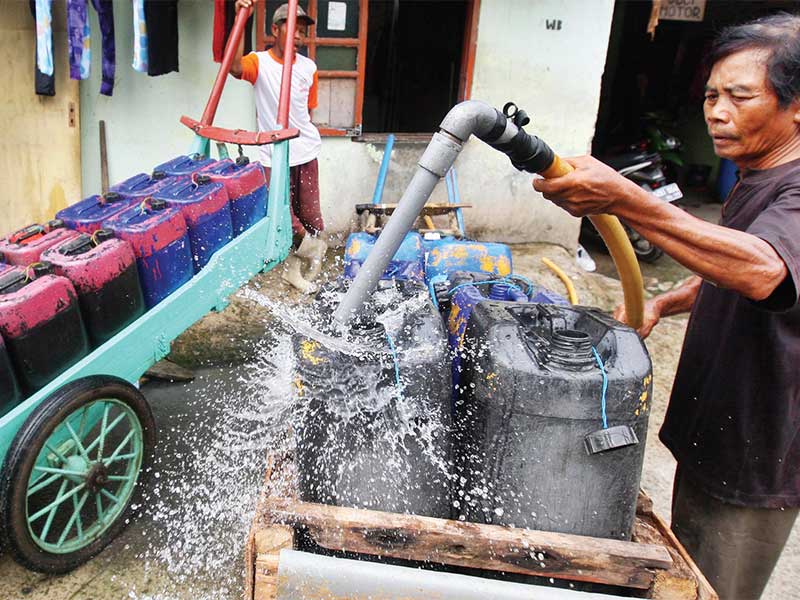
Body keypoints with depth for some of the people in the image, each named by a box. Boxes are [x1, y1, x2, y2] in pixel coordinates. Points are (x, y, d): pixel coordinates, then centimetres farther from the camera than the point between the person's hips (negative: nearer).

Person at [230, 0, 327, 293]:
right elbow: (235, 67, -29)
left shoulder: (309, 68, 7)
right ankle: (314, 248, 25)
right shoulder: (259, 62, -5)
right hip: (275, 156, -3)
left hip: (306, 153, 4)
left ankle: (294, 269, 27)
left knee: (310, 216, 7)